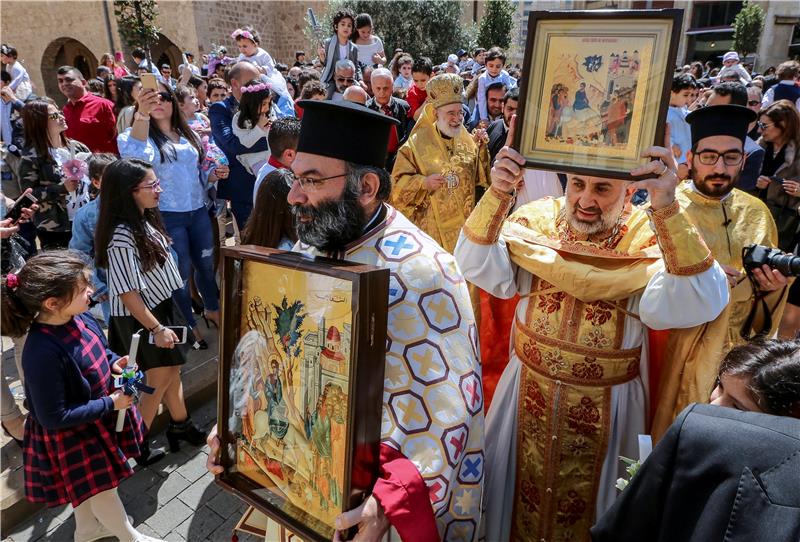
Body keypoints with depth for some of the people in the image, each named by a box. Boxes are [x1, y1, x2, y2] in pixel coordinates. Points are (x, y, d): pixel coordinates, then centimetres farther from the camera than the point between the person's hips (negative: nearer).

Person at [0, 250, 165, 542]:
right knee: (101, 488, 18)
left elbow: (99, 348, 9)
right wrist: (110, 404, -23)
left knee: (87, 487, 32)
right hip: (70, 435, -7)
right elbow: (54, 418, -28)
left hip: (97, 415, 7)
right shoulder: (42, 353, -37)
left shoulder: (79, 317, -15)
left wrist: (114, 362, -10)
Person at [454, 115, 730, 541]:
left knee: (587, 503, 21)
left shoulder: (650, 239, -13)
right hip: (529, 392, 2)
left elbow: (698, 303, -30)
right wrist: (498, 195, -33)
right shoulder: (538, 218, -7)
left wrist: (668, 210, -41)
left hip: (606, 404, -1)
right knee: (521, 493, 21)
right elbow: (480, 268, -19)